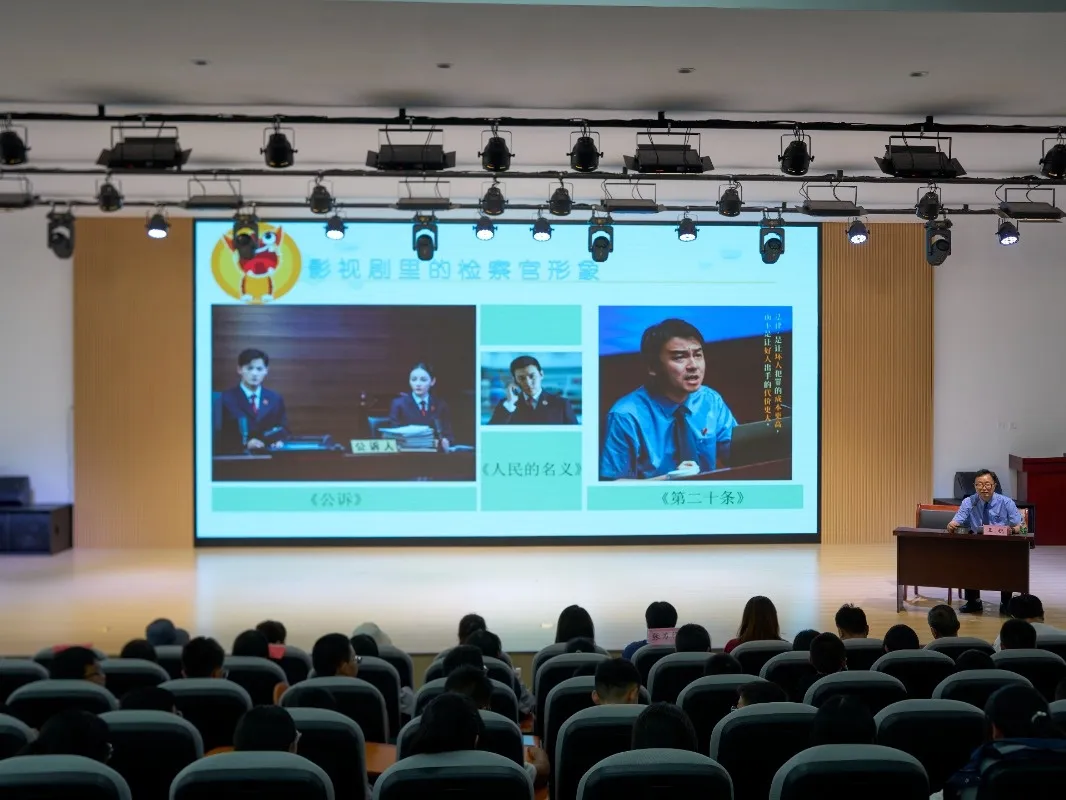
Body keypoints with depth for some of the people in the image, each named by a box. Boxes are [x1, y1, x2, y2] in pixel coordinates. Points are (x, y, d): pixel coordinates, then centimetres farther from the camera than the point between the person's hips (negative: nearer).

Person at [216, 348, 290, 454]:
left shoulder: (275, 399, 14)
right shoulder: (225, 398, 2)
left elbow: (283, 428, 15)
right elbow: (220, 434, -3)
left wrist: (279, 441, -8)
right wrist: (245, 444, -18)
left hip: (266, 455, 3)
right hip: (235, 455, -3)